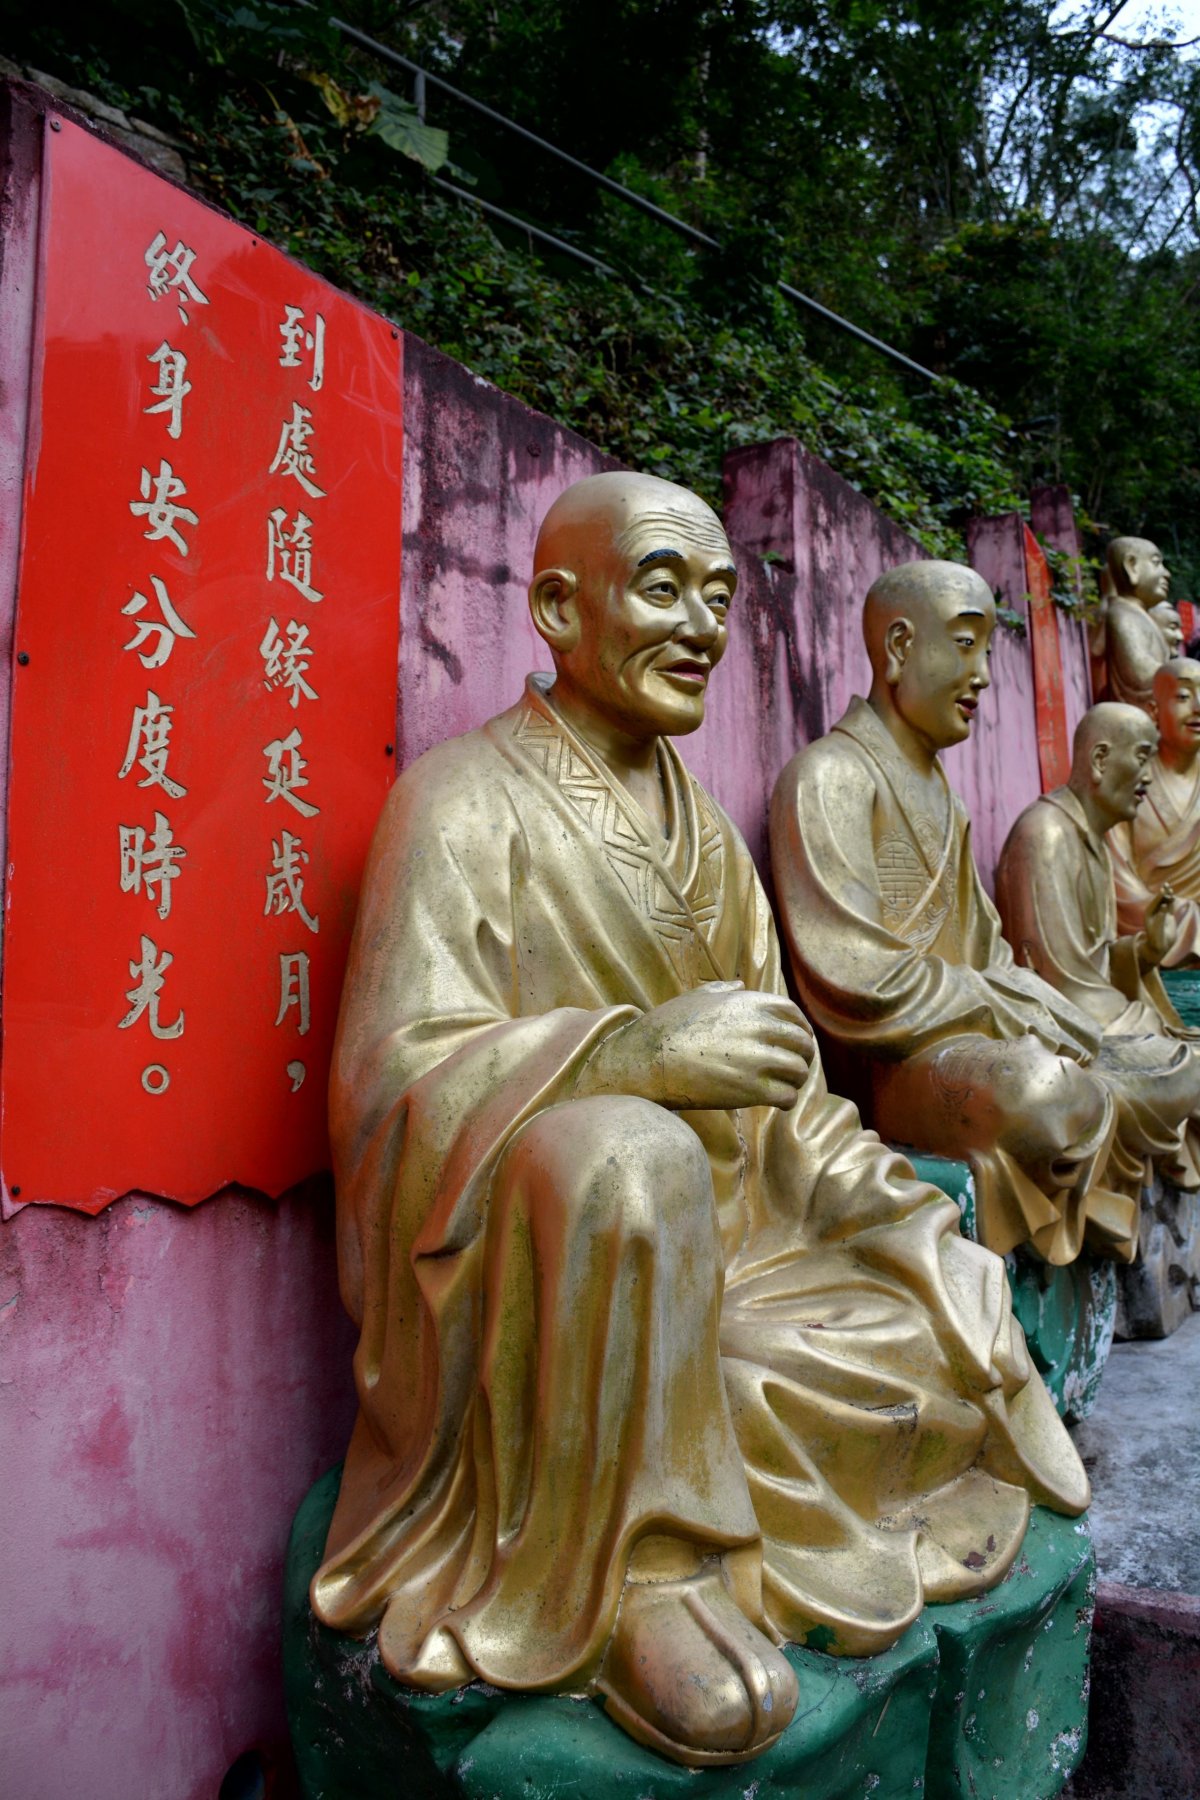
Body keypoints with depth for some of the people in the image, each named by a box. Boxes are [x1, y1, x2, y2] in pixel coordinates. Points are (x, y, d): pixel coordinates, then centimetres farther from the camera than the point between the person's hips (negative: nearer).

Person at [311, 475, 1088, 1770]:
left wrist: (882, 1202, -1)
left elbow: (776, 1086, 14)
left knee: (959, 1323, -4)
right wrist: (633, 1051, -36)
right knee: (626, 1156, -36)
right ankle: (640, 1571, -17)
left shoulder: (704, 828, 13)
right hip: (519, 1286, -6)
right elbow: (396, 1082, -21)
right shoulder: (465, 797, -9)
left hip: (718, 1256, 7)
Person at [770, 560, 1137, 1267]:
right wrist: (1014, 1015, -13)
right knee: (1039, 1091, -35)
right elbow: (857, 980, -21)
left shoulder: (936, 787, 20)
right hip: (889, 1060, -10)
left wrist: (1047, 1009, 0)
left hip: (971, 1038, 10)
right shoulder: (830, 776, -11)